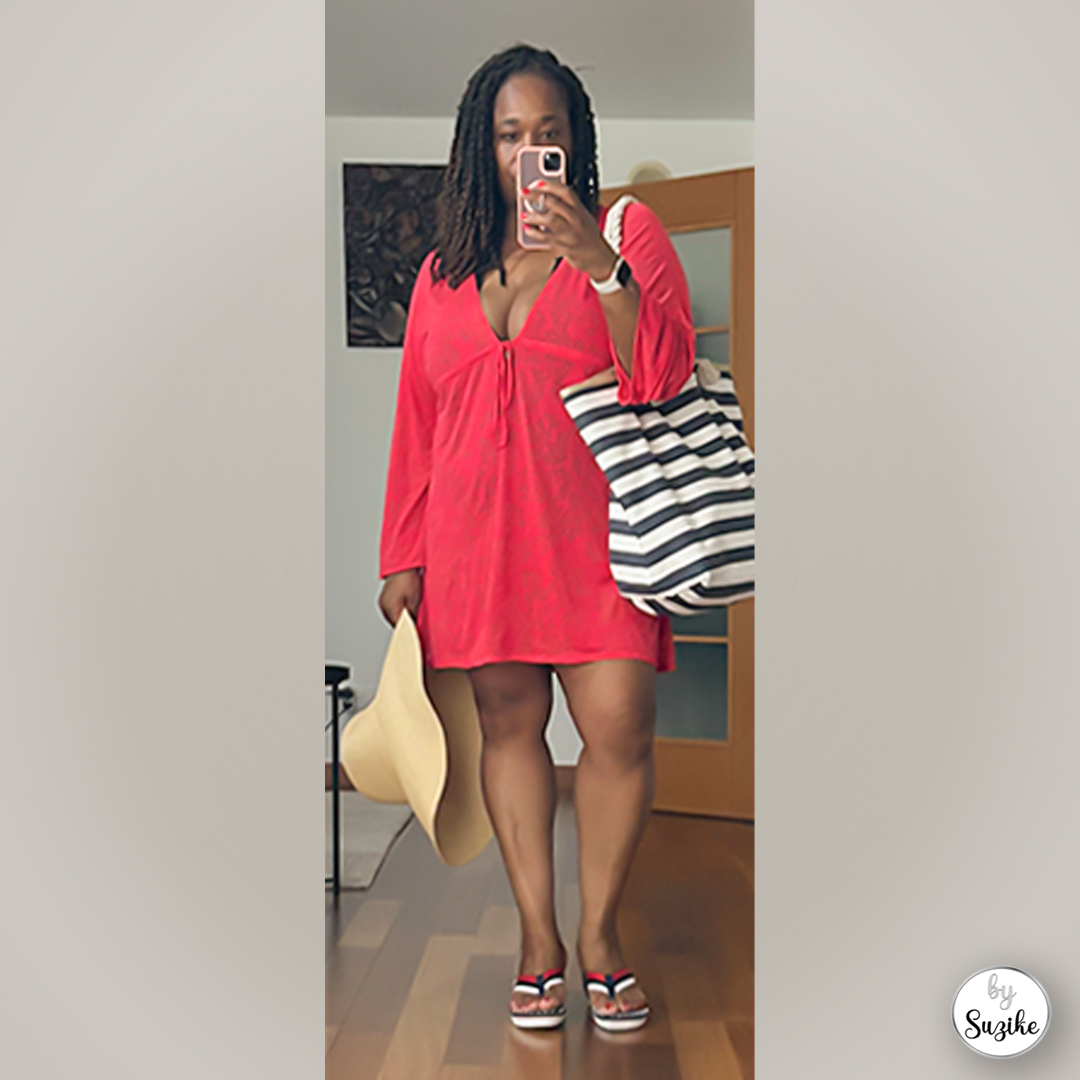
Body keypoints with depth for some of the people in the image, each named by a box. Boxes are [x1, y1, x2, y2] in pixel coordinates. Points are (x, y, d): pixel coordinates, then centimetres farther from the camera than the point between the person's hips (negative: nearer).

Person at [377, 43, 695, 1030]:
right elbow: (417, 423, 14)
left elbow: (667, 379, -8)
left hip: (595, 531, -3)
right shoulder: (445, 274, 14)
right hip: (477, 535, 3)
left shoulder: (627, 234, 5)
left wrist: (600, 266, -17)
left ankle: (599, 931, 11)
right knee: (509, 721, 4)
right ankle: (538, 937, 16)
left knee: (619, 724, -9)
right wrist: (403, 558, 11)